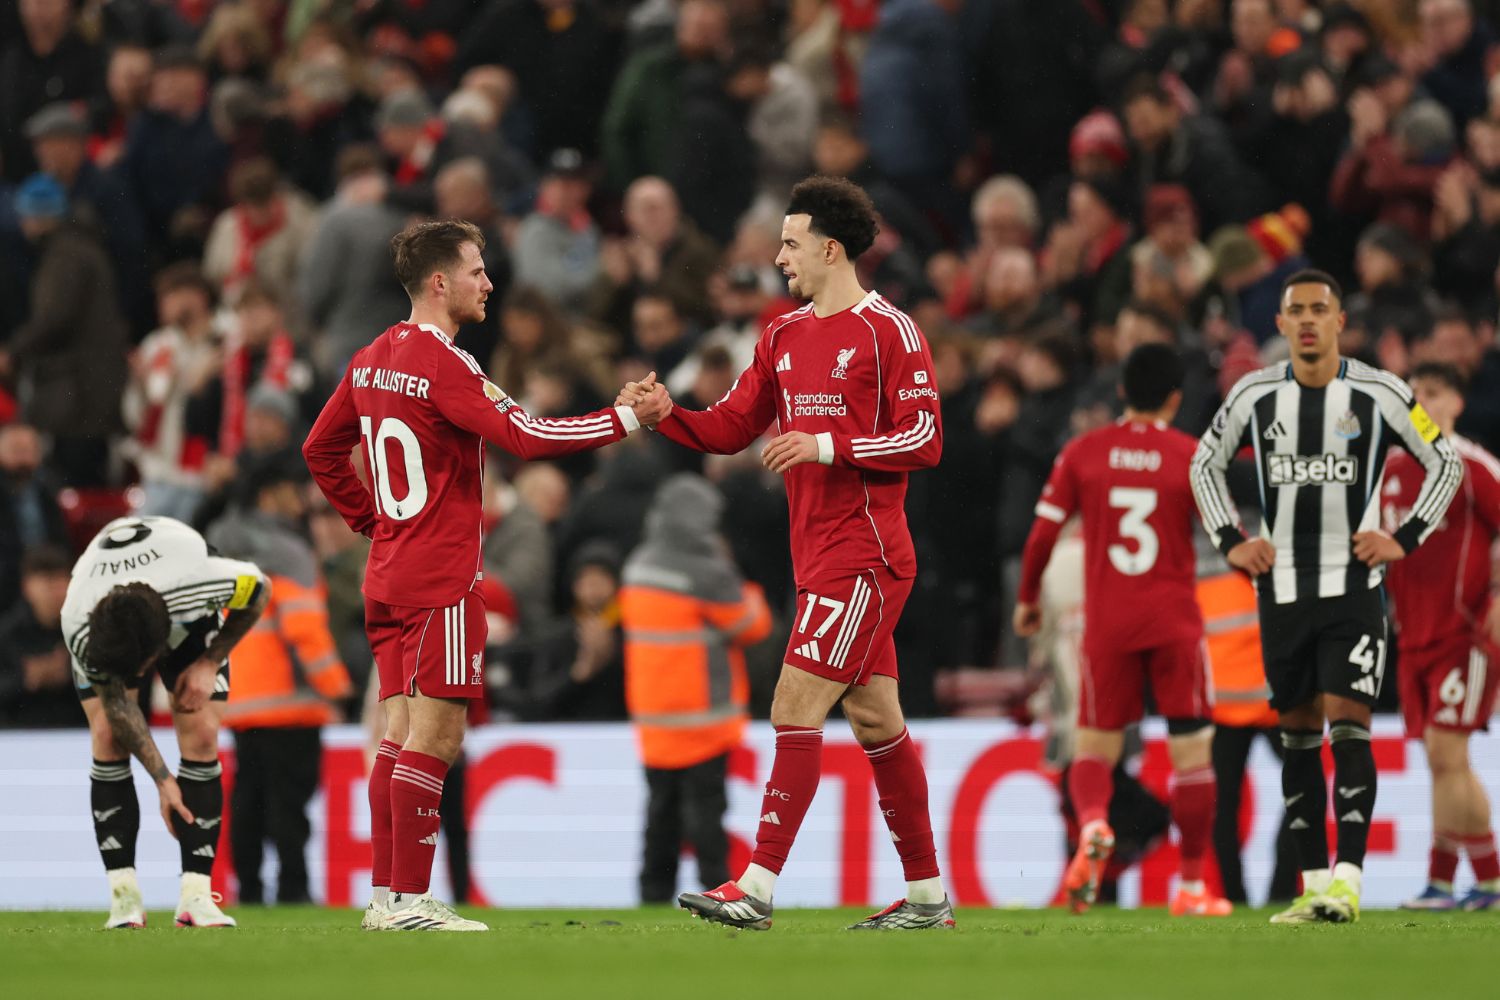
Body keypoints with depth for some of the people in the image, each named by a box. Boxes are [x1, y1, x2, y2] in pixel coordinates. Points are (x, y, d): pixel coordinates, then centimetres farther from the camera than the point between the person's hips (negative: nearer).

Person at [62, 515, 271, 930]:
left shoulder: (196, 583, -44)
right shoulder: (78, 627, -39)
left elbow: (259, 589, -20)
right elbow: (116, 701, -25)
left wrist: (210, 662, -19)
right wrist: (162, 779, -25)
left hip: (190, 620, 0)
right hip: (105, 631, 0)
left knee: (201, 736, -14)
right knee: (108, 734, -17)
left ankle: (195, 895, -14)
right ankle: (124, 896, -13)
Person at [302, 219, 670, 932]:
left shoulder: (371, 362, 11)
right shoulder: (443, 364, -16)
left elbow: (320, 451, 21)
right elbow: (526, 438, -23)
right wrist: (629, 418, -16)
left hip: (387, 573, 9)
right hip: (441, 580, -9)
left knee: (403, 733, 10)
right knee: (434, 735, -7)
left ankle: (387, 896, 10)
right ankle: (408, 899, -9)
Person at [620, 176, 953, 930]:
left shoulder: (888, 331, -9)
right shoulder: (785, 336, 15)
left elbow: (924, 439, -13)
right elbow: (730, 427, 14)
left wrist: (827, 446, -20)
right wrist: (665, 414, -3)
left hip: (861, 554, -8)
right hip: (821, 555, 8)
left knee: (795, 710, -12)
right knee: (874, 720, 11)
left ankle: (758, 888, -13)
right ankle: (927, 892, 17)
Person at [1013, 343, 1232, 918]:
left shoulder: (1082, 453, 2)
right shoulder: (1191, 457, -2)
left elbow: (1043, 533, 2)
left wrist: (1027, 599, 16)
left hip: (1105, 622, 1)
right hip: (1175, 622, -1)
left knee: (1096, 743, 10)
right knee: (1191, 751, 7)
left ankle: (1093, 825, -23)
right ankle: (1191, 886, 8)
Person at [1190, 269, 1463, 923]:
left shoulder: (1379, 394, -5)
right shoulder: (1254, 395, 3)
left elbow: (1446, 464, 5)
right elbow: (1205, 464, 18)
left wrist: (1406, 538, -3)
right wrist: (1231, 541, 8)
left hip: (1353, 585, -3)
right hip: (1282, 589, 3)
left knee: (1347, 725, -13)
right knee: (1298, 735, 5)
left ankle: (1348, 878, -16)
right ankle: (1314, 885, 10)